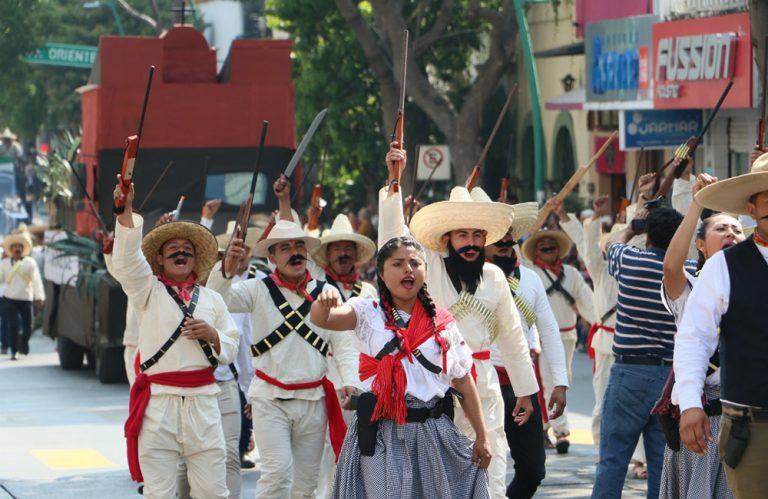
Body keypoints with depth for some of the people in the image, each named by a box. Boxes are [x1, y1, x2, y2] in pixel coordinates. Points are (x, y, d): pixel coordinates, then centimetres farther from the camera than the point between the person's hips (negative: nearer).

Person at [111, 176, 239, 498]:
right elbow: (126, 259, -11)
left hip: (202, 400, 2)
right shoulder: (148, 291, 7)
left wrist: (212, 336, -7)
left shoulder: (212, 299, 16)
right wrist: (126, 210, -23)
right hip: (158, 401, -2)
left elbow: (230, 350, 15)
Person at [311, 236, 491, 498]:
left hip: (433, 435, 2)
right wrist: (325, 302, -41)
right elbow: (321, 318, -17)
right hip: (381, 434, -2)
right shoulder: (368, 313, 3)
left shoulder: (442, 322, 8)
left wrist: (481, 437, 6)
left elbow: (464, 381, 9)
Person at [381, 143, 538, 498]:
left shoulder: (494, 277, 10)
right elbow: (393, 233, -14)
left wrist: (525, 390, 19)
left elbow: (511, 336, 17)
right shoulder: (430, 268, 0)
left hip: (483, 383, 3)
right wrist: (393, 180, -25)